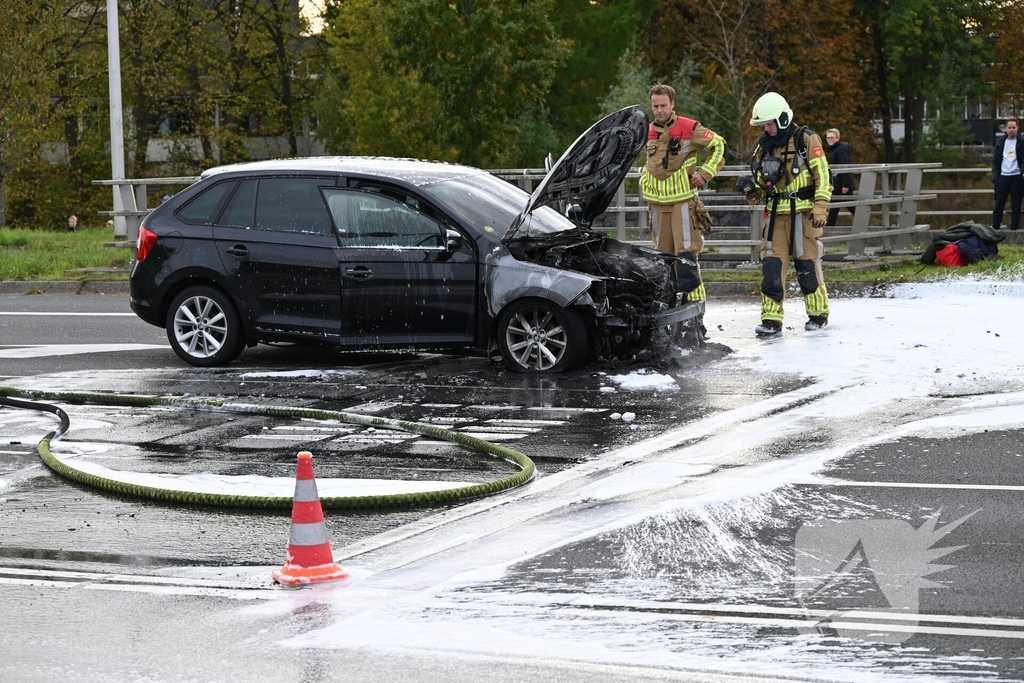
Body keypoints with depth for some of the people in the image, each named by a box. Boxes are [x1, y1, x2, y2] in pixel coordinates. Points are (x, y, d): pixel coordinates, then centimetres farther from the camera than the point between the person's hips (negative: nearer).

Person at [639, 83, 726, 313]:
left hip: (683, 201, -6)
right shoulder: (649, 131, 10)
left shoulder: (689, 128, -7)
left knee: (686, 255, -12)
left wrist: (705, 173, -6)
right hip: (657, 203, 6)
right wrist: (644, 180, 16)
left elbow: (719, 146, 1)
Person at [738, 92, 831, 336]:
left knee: (807, 266, 1)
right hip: (776, 215, 5)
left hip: (804, 214, -5)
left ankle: (818, 313, 18)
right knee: (771, 266, -4)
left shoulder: (806, 140, -5)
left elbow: (822, 176, -8)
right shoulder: (764, 146, 12)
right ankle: (771, 319, -1)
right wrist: (751, 189, -4)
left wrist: (820, 208, -15)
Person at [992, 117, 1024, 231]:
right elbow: (995, 161, 11)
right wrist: (995, 177, 1)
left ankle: (1014, 229, 5)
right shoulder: (1000, 143, 10)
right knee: (998, 206, 3)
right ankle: (994, 229, 5)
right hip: (1002, 177, 2)